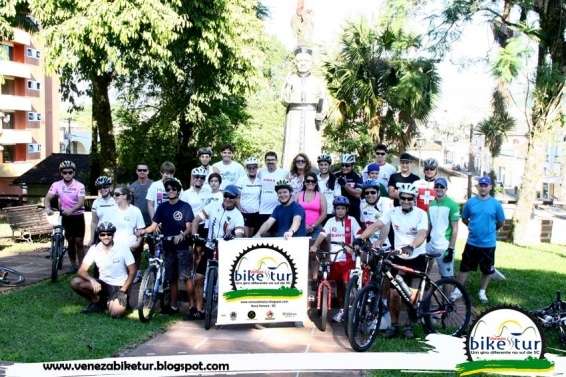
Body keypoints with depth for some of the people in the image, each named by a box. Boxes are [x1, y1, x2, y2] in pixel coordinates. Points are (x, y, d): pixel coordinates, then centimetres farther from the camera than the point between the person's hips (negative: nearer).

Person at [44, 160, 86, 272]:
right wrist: (48, 208, -35)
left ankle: (81, 264, 11)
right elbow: (47, 198, -14)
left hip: (78, 215, -2)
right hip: (65, 216, 2)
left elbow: (81, 202, -22)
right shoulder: (56, 185, -7)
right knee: (70, 241, 5)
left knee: (79, 241, -3)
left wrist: (71, 210, -40)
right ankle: (73, 264, 18)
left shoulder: (79, 185, -12)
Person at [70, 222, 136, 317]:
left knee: (116, 312, -30)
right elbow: (81, 271, -10)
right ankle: (97, 301, 4)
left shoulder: (123, 248, -13)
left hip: (119, 286, -4)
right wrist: (92, 280, -30)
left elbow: (132, 271, -8)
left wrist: (123, 290, -17)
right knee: (75, 282, -19)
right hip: (102, 284, 4)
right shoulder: (94, 249, -7)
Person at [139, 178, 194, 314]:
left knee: (186, 276, -11)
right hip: (168, 246, 4)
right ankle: (173, 306, 19)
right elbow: (154, 225, 7)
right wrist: (143, 231, -13)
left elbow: (189, 227, -5)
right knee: (172, 278, 10)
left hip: (182, 246, -4)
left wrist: (182, 235, -25)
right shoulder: (162, 207, 11)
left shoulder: (185, 206, 1)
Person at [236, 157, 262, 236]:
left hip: (255, 212, 4)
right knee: (245, 236, -6)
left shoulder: (259, 181, 6)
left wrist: (260, 207, 8)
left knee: (252, 235, 13)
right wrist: (239, 208, -14)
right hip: (244, 212, -4)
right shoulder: (241, 180, -5)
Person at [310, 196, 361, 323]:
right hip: (335, 258, 3)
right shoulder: (331, 221, 7)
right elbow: (322, 234, -3)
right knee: (339, 284, 11)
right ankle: (341, 309, 23)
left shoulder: (351, 221, 1)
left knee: (346, 284, -7)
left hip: (348, 258, -3)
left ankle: (343, 310, 3)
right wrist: (314, 246, -17)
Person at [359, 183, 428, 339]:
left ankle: (409, 325, 21)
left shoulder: (421, 214, -13)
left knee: (413, 295, 2)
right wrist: (360, 238, -29)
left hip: (417, 258, -2)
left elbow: (422, 234, -28)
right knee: (394, 293, -4)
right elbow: (375, 226, -14)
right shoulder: (393, 212, -6)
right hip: (399, 257, 2)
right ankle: (394, 324, 14)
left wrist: (411, 246, -48)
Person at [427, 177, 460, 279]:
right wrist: (426, 242, 11)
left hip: (444, 247, -6)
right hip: (431, 245, 6)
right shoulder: (431, 204, 9)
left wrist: (451, 249, -15)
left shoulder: (452, 205, -9)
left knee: (447, 277, 1)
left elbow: (455, 229, -10)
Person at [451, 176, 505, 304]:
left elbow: (500, 222, 7)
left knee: (487, 270, 11)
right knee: (464, 268, 7)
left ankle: (482, 292, 29)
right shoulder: (470, 202, -2)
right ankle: (458, 290, 21)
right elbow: (464, 219, 11)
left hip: (488, 244, -1)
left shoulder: (495, 204, -5)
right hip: (472, 242, 1)